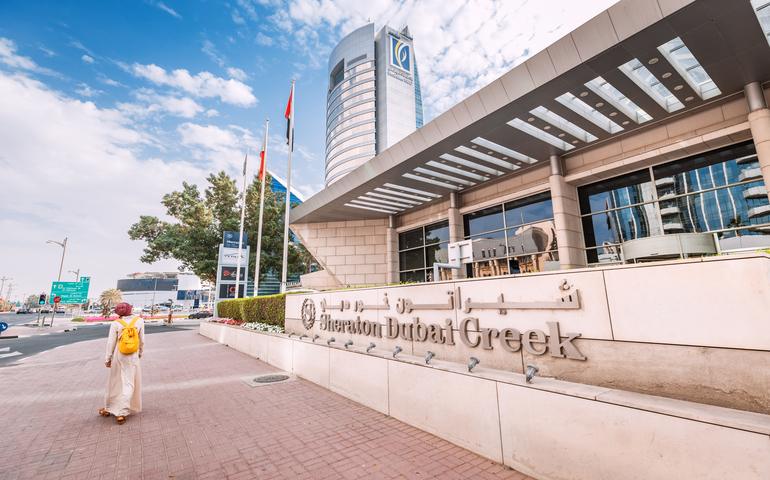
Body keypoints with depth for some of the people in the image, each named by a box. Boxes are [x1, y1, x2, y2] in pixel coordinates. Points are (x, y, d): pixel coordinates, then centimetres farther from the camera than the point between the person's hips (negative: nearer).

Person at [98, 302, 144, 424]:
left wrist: (107, 359, 6)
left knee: (115, 382, 18)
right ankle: (121, 413, 3)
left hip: (118, 355, 1)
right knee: (129, 383, 6)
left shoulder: (115, 324, -8)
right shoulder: (139, 321, -7)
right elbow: (142, 340, 0)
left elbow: (111, 343, -5)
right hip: (132, 356, -1)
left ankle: (108, 408, 33)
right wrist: (140, 353, 15)